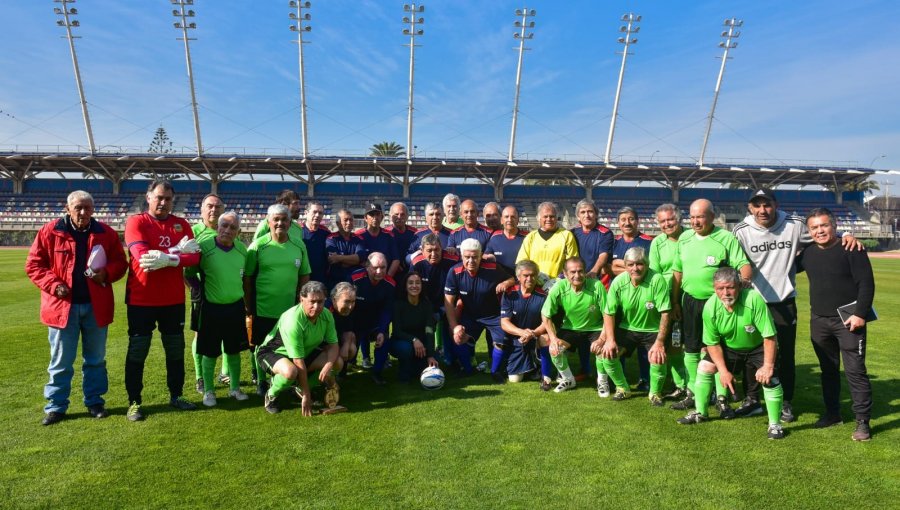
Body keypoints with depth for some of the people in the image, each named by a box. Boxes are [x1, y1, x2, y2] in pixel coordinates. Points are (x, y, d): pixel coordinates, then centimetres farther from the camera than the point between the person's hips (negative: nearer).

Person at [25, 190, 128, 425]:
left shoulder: (106, 233, 2)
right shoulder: (50, 232, -2)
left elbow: (120, 262, 7)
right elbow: (33, 264, 0)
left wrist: (106, 273, -14)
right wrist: (53, 285, -14)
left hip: (96, 306, 2)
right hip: (62, 305, -1)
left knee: (95, 359, 12)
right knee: (61, 361, 8)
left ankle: (95, 401, 24)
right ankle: (56, 406, 20)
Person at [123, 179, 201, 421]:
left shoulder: (182, 224, 6)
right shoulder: (136, 222, -5)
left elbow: (194, 256, -7)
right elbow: (142, 255, -21)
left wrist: (167, 259, -23)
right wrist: (178, 250, -17)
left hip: (174, 299, 4)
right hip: (141, 299, -4)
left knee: (176, 350, 13)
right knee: (137, 351, 5)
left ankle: (176, 396, 27)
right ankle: (134, 402, 18)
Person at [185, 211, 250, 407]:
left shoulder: (242, 249, 1)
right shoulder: (204, 247, -13)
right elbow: (189, 274, -3)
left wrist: (243, 299, 11)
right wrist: (202, 290, -3)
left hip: (236, 307, 4)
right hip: (211, 308, -4)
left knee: (234, 350, 14)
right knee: (209, 352, 7)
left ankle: (235, 388, 28)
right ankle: (208, 391, 23)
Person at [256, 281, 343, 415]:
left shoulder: (326, 315, -15)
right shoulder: (293, 320, -34)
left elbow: (333, 345, -8)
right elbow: (299, 362, -32)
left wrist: (328, 366, -30)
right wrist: (306, 396, -28)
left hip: (306, 352, 7)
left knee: (337, 362, -12)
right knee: (290, 371, -40)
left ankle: (300, 388, 9)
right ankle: (271, 396, -5)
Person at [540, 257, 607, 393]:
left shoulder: (597, 286, -25)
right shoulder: (559, 288, -21)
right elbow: (545, 315, -11)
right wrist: (554, 338, -18)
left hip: (595, 329, -1)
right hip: (570, 329, 2)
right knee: (554, 349, -20)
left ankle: (602, 380, 6)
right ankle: (568, 379, 11)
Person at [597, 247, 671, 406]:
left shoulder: (658, 280, -23)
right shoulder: (618, 282, -13)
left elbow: (665, 313, -21)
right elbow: (609, 313, -6)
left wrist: (660, 342, -25)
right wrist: (610, 340, -13)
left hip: (653, 330, -3)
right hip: (627, 329, 3)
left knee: (658, 358, -26)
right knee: (606, 353, -12)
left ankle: (655, 393, 6)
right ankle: (622, 388, 15)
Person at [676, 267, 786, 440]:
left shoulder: (754, 299, -36)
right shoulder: (710, 307, -24)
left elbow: (769, 336, -29)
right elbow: (712, 343, -12)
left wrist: (768, 366, -30)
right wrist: (723, 370, -15)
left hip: (758, 348, -3)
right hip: (729, 348, 4)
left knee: (769, 378, -22)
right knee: (703, 367, -2)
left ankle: (775, 424, 0)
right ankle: (701, 413, 17)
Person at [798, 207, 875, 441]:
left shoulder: (851, 249, -9)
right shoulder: (808, 253, 7)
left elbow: (866, 283, -12)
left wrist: (860, 314, -17)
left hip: (848, 319, -5)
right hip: (819, 320, 6)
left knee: (855, 370, -4)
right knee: (828, 369, 15)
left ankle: (862, 421, 6)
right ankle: (832, 413, 27)